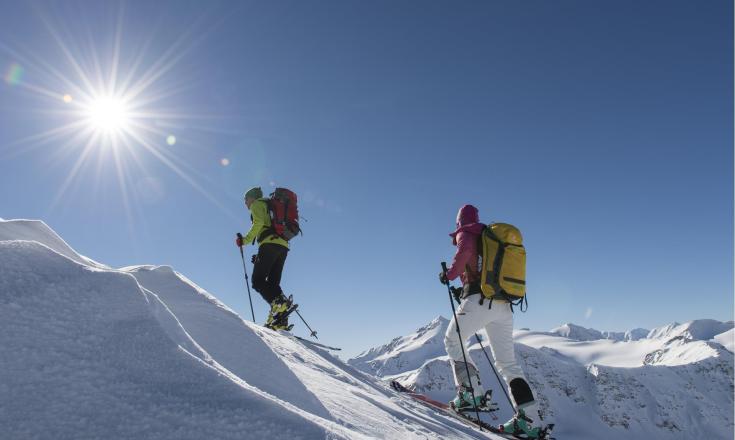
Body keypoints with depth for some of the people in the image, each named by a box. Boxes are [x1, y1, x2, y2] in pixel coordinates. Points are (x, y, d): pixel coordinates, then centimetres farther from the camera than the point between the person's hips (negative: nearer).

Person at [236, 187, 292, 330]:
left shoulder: (257, 204, 11)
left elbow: (259, 222, -10)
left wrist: (246, 239, -6)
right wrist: (260, 257, 28)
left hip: (270, 243, -8)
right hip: (283, 245, 8)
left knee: (258, 280, -8)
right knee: (273, 283, 5)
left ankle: (279, 303, -30)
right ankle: (281, 321, -9)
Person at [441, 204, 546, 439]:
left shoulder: (465, 233, 5)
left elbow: (465, 250, -20)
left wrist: (450, 274, -8)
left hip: (479, 300, -7)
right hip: (504, 305, 7)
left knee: (452, 340, 11)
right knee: (507, 362, 8)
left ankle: (471, 392, -1)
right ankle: (529, 419, 1)